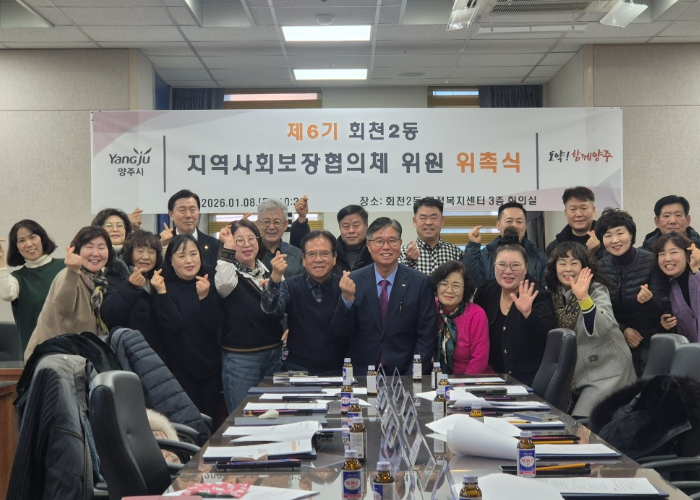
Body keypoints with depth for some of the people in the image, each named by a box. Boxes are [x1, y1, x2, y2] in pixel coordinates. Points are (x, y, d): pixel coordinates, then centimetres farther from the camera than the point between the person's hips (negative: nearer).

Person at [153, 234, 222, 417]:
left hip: (210, 367, 4)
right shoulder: (166, 287, -6)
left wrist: (204, 296, -22)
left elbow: (214, 326, -8)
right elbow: (173, 325, -21)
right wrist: (161, 293, -30)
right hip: (180, 370, -3)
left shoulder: (209, 285, 4)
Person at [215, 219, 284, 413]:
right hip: (241, 357, -6)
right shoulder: (228, 271, -7)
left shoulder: (269, 271, 9)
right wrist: (228, 247, -26)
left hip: (274, 353, 6)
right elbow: (224, 284, -33)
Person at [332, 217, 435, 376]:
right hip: (362, 374, 0)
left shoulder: (419, 283, 1)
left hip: (404, 375, 0)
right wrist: (347, 298, -15)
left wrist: (415, 375, -8)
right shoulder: (353, 281, 4)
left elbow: (426, 335, 3)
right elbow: (341, 332, 2)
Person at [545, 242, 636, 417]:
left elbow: (601, 328, -32)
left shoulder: (597, 291, -13)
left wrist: (584, 298, -43)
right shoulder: (553, 294, 1)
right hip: (578, 373, 6)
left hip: (606, 371, -6)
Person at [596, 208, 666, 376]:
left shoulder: (652, 262, -14)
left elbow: (661, 309, -14)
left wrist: (648, 300, -36)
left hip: (651, 341, -3)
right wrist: (623, 330, -12)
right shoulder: (599, 268, -3)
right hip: (617, 342, 3)